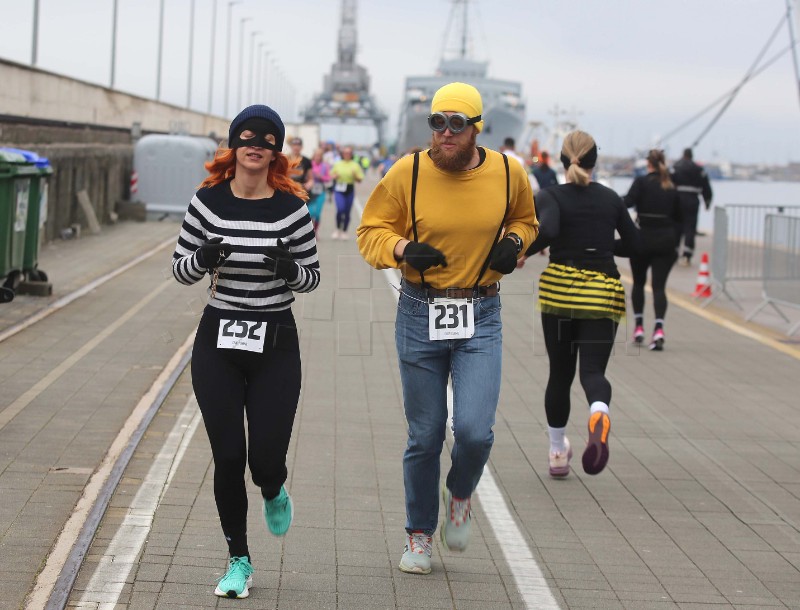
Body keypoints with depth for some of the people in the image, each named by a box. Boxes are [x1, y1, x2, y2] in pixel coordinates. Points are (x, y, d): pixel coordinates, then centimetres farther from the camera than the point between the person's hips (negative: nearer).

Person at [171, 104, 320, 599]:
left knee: (266, 459, -5)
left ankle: (274, 495, 35)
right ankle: (239, 562, 19)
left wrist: (290, 269, -19)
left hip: (276, 344, -1)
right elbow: (181, 270, 5)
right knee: (228, 458, 2)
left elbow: (313, 276, 4)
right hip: (218, 341, 1)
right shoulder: (208, 202, -2)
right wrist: (203, 259, -17)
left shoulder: (291, 208, -5)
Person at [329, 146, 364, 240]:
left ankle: (344, 231, 20)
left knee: (347, 212, 6)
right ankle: (337, 229, 2)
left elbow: (360, 179, 6)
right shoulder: (337, 164, 7)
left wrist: (355, 176, -15)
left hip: (350, 190, 1)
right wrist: (334, 176, -7)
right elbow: (331, 175, 16)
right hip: (339, 190, -1)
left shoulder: (355, 165, 5)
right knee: (340, 209, -17)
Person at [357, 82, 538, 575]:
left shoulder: (508, 174, -1)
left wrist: (513, 242, -3)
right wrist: (403, 249, -18)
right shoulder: (408, 173, -6)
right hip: (420, 315, 0)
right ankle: (420, 535, 27)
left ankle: (460, 495, 21)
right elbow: (371, 231, 2)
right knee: (425, 437, 6)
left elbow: (525, 220, 19)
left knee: (475, 430, -14)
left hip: (481, 318, 0)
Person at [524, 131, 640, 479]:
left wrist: (523, 252, -7)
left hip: (559, 291, -1)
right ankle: (599, 414, -40)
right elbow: (633, 243, 16)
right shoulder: (611, 199, 8)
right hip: (602, 294, 1)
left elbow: (547, 231, -23)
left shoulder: (551, 197, -3)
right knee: (593, 370, -4)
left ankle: (557, 452, 23)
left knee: (560, 374, 14)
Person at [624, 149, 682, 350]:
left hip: (643, 238, -2)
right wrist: (675, 243, 18)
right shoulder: (672, 188, 9)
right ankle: (658, 328, -21)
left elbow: (627, 202, -19)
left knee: (638, 282, 17)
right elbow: (678, 218, 12)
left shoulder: (641, 182, -4)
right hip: (666, 241, 2)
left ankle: (639, 327, 16)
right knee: (659, 286, -2)